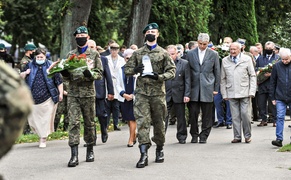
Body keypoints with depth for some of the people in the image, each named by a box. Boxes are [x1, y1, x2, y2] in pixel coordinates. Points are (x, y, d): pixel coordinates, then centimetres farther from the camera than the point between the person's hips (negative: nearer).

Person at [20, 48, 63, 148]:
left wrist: (60, 93, 1)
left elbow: (59, 81, 5)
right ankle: (41, 134, 27)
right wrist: (25, 73, -8)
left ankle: (43, 139, 10)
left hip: (47, 98, -2)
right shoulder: (30, 65, 8)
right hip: (33, 98, 2)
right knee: (33, 119, 4)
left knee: (46, 119, -1)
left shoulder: (51, 65, 2)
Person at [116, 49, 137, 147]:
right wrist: (124, 94, -6)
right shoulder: (121, 70, 9)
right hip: (124, 98, 4)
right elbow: (118, 85, 8)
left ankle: (131, 140, -2)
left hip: (135, 98, -4)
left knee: (132, 119, -6)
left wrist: (133, 95, -10)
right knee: (128, 119, 10)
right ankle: (134, 135, 30)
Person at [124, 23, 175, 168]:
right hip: (141, 92, 1)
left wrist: (159, 77, -16)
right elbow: (127, 69, 14)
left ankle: (159, 149, 26)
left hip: (158, 92, 0)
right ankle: (144, 154, -13)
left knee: (158, 122, 8)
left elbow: (171, 71, 2)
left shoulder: (163, 53, 6)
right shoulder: (138, 53, 11)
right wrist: (135, 70, -9)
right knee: (142, 122, -10)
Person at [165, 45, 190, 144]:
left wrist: (187, 94, -7)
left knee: (181, 117, 9)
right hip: (166, 95, 0)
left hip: (179, 95, 0)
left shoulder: (184, 63, 2)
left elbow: (187, 80, 0)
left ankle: (181, 137, 21)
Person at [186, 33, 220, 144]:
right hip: (194, 88, 1)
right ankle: (194, 135, 12)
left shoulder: (213, 54, 6)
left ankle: (204, 136, 10)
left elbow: (217, 72, 8)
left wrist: (216, 88, 4)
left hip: (207, 88, -1)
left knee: (207, 115, 1)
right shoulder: (190, 54, 7)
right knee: (193, 113, -1)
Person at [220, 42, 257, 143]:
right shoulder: (225, 61, 9)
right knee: (235, 116, 1)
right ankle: (237, 137, 9)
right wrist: (224, 93, 5)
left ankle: (247, 136, 9)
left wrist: (252, 91, -4)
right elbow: (223, 79, 12)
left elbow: (252, 76, 5)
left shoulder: (247, 59, 5)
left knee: (245, 114, -5)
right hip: (231, 93, 2)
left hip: (244, 92, -2)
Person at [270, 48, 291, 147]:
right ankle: (279, 139, -5)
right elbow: (272, 82, 6)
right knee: (280, 117, -4)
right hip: (280, 98, 0)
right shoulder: (276, 66, 1)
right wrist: (273, 97, 4)